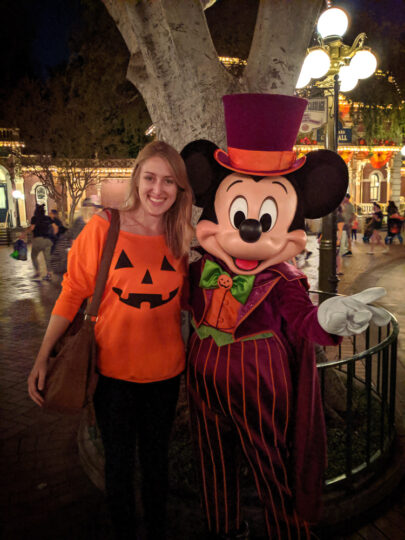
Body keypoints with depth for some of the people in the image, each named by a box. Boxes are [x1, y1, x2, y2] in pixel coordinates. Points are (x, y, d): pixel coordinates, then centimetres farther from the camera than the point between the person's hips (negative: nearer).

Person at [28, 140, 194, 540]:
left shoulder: (182, 237, -3)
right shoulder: (104, 226, -12)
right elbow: (72, 293, -8)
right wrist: (43, 357, -10)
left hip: (165, 371, 3)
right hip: (113, 369, -2)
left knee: (156, 461, 21)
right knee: (119, 464, 16)